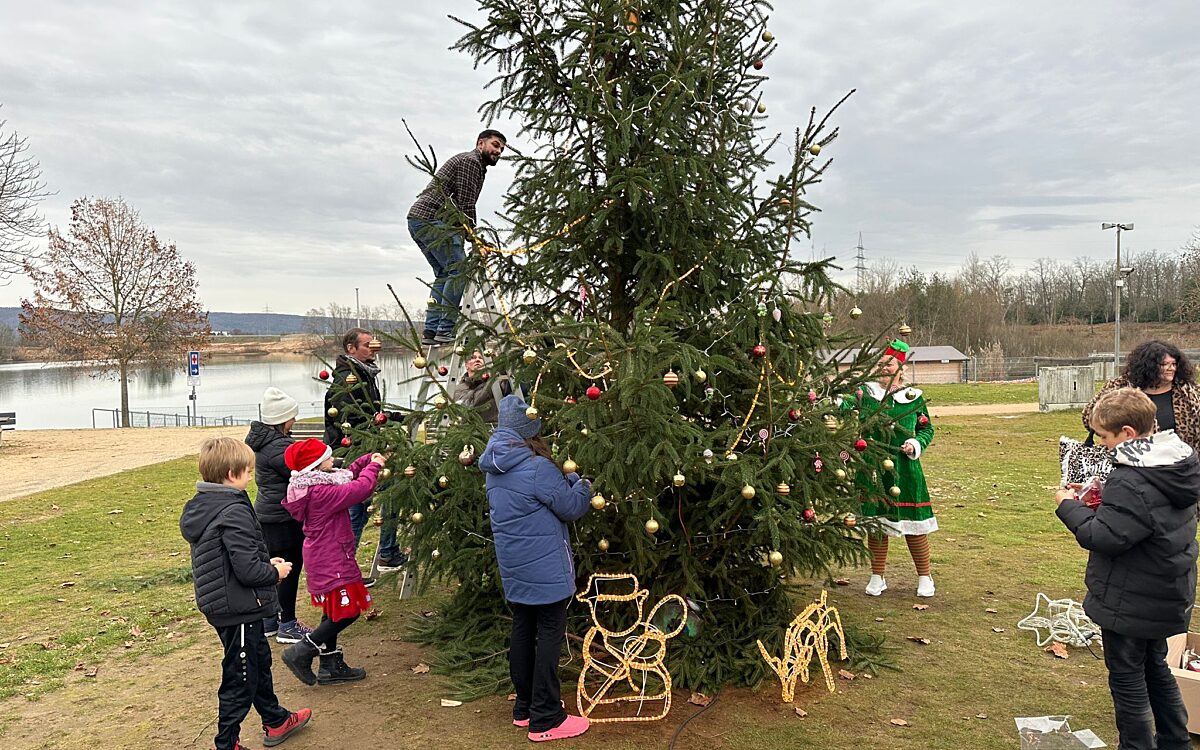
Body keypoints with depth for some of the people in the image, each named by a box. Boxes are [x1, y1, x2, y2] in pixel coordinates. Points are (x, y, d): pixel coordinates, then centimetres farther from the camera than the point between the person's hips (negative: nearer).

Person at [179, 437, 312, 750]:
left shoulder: (200, 507, 5)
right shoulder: (234, 513, -26)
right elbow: (248, 570, -28)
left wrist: (267, 562, 9)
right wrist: (276, 572, -9)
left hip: (219, 604, 10)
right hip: (239, 608, -10)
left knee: (259, 660, 25)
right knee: (240, 678, 5)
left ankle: (276, 722, 41)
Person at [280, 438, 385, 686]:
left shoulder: (313, 486, 5)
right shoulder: (321, 493, -25)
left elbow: (348, 475, 15)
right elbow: (360, 489, -28)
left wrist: (369, 460, 2)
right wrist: (373, 466, -12)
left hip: (324, 558, 10)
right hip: (331, 560, -10)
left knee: (333, 612, 18)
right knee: (347, 612, -3)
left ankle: (331, 666, 27)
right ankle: (301, 652, 3)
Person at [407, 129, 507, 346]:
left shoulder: (477, 165, 28)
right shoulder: (471, 161, -4)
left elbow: (461, 205, 23)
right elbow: (466, 205, -12)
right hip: (431, 219, -11)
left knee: (444, 274, 13)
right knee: (458, 270, -13)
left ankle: (431, 331, 9)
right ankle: (445, 330, -15)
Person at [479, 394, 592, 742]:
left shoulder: (494, 466, 4)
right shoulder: (537, 467, -22)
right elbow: (572, 507, -14)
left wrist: (565, 482, 12)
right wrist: (582, 484, 6)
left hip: (513, 566, 8)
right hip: (544, 566, -8)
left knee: (522, 631, 16)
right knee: (550, 635, 1)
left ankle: (524, 707, 27)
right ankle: (545, 719, 8)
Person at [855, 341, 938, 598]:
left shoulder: (914, 397, 4)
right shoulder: (866, 393, 3)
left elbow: (927, 428, 11)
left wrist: (915, 444, -6)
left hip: (905, 470, 0)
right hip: (872, 470, 1)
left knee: (914, 522, 4)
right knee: (875, 523, 6)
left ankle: (925, 577, 22)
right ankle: (877, 577, 22)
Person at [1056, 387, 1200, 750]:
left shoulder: (1132, 483, -29)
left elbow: (1103, 537, -28)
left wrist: (1069, 506, -14)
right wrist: (1104, 499, 0)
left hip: (1130, 604, -9)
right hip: (1167, 596, 9)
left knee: (1127, 678, 7)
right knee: (1155, 667, 25)